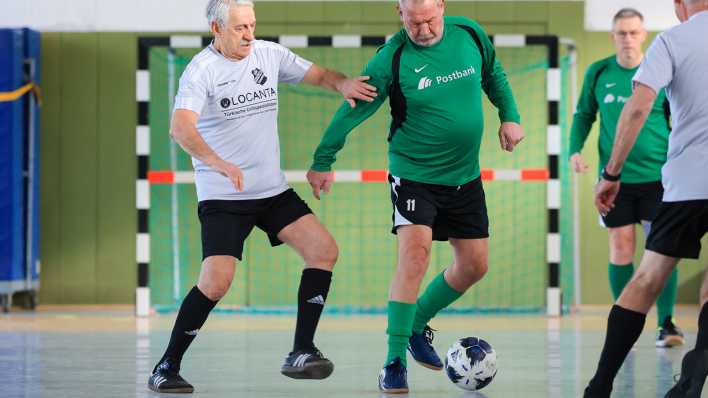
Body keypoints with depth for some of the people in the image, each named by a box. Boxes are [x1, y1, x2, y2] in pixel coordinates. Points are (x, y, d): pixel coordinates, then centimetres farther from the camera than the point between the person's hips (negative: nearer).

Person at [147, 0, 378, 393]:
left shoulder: (269, 54, 4)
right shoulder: (201, 70, -14)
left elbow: (319, 75, 10)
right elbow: (181, 127, -28)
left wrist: (344, 84, -15)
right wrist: (217, 163, -45)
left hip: (273, 190, 6)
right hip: (222, 196, -6)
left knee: (323, 249, -6)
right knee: (216, 281, -18)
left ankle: (300, 353, 1)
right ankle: (166, 368, -2)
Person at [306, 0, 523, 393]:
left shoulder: (471, 35, -5)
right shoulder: (391, 59, -17)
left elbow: (494, 76, 16)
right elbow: (352, 110, -9)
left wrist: (509, 116, 8)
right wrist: (323, 162, -5)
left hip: (465, 176, 5)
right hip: (413, 174, -5)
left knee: (474, 265, 9)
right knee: (414, 254, -22)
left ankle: (417, 324, 33)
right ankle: (394, 362, -18)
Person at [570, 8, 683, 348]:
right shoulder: (598, 73, 2)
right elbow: (584, 115, 12)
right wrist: (575, 150, -2)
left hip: (657, 177, -1)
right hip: (615, 178, 2)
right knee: (621, 250, 4)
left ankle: (666, 324, -1)